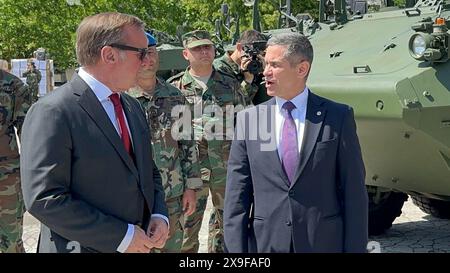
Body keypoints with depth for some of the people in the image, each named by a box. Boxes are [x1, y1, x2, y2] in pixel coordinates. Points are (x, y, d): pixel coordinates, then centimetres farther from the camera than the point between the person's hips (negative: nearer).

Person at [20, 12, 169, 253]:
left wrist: (159, 215, -1)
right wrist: (122, 236, -20)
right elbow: (44, 199, -21)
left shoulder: (133, 107, 9)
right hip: (85, 246, -7)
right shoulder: (52, 113, -16)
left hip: (138, 245, 7)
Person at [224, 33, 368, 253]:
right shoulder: (248, 120, 2)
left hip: (324, 242, -1)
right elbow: (236, 195, 1)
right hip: (265, 243, 2)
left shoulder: (338, 117, -3)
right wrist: (236, 249, -4)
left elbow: (354, 192, -2)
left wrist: (355, 248, -6)